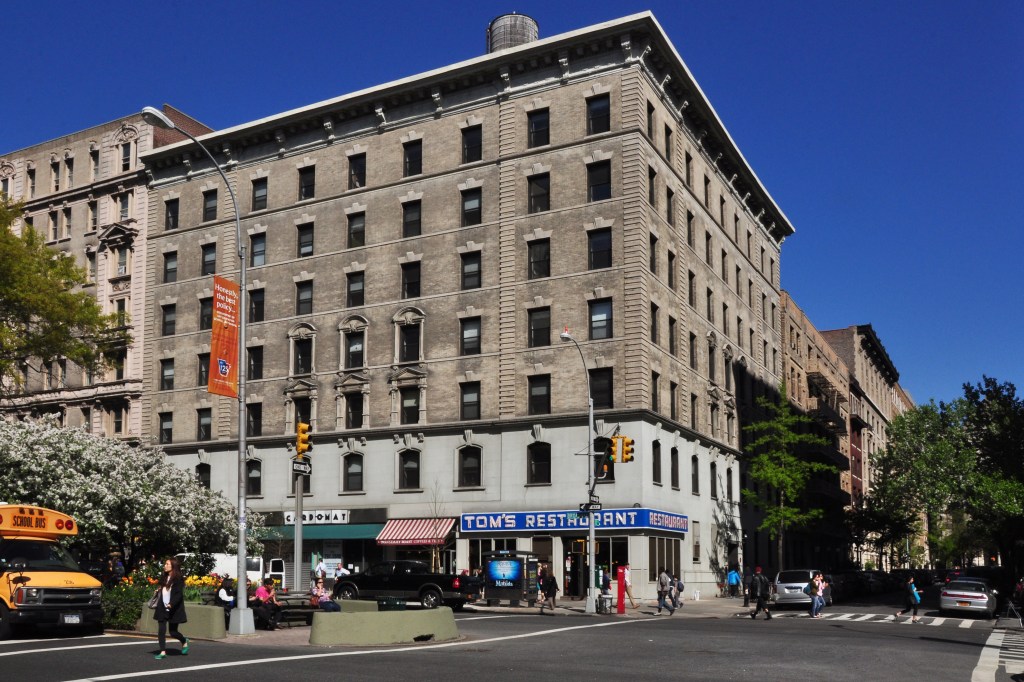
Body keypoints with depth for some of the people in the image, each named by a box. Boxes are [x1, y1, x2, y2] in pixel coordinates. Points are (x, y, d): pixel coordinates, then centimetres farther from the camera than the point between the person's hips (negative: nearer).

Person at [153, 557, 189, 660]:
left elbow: (179, 594, -16)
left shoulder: (178, 579, -9)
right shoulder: (164, 578, 11)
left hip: (174, 610, -6)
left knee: (173, 632, 2)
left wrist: (171, 604, -28)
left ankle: (184, 641, 30)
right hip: (162, 609, 6)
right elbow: (160, 592, 18)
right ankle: (163, 652, 2)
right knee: (161, 631, -3)